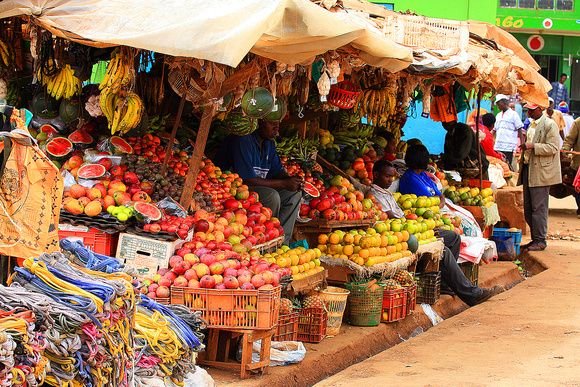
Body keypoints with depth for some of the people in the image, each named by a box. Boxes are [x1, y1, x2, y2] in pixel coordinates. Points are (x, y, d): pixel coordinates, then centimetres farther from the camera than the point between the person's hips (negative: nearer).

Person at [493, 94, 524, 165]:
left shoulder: (513, 114, 0)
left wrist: (522, 143, -9)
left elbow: (519, 130, -2)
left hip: (508, 147, -6)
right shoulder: (498, 115, 18)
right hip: (498, 146, 6)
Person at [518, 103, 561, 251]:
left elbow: (553, 148, -17)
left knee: (538, 208, -8)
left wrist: (532, 146, -23)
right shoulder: (532, 125, 18)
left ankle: (540, 240, -2)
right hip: (528, 169, 9)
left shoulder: (550, 125, -9)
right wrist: (524, 147, 13)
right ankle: (535, 239, 19)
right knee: (528, 209, 10)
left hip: (541, 172, -9)